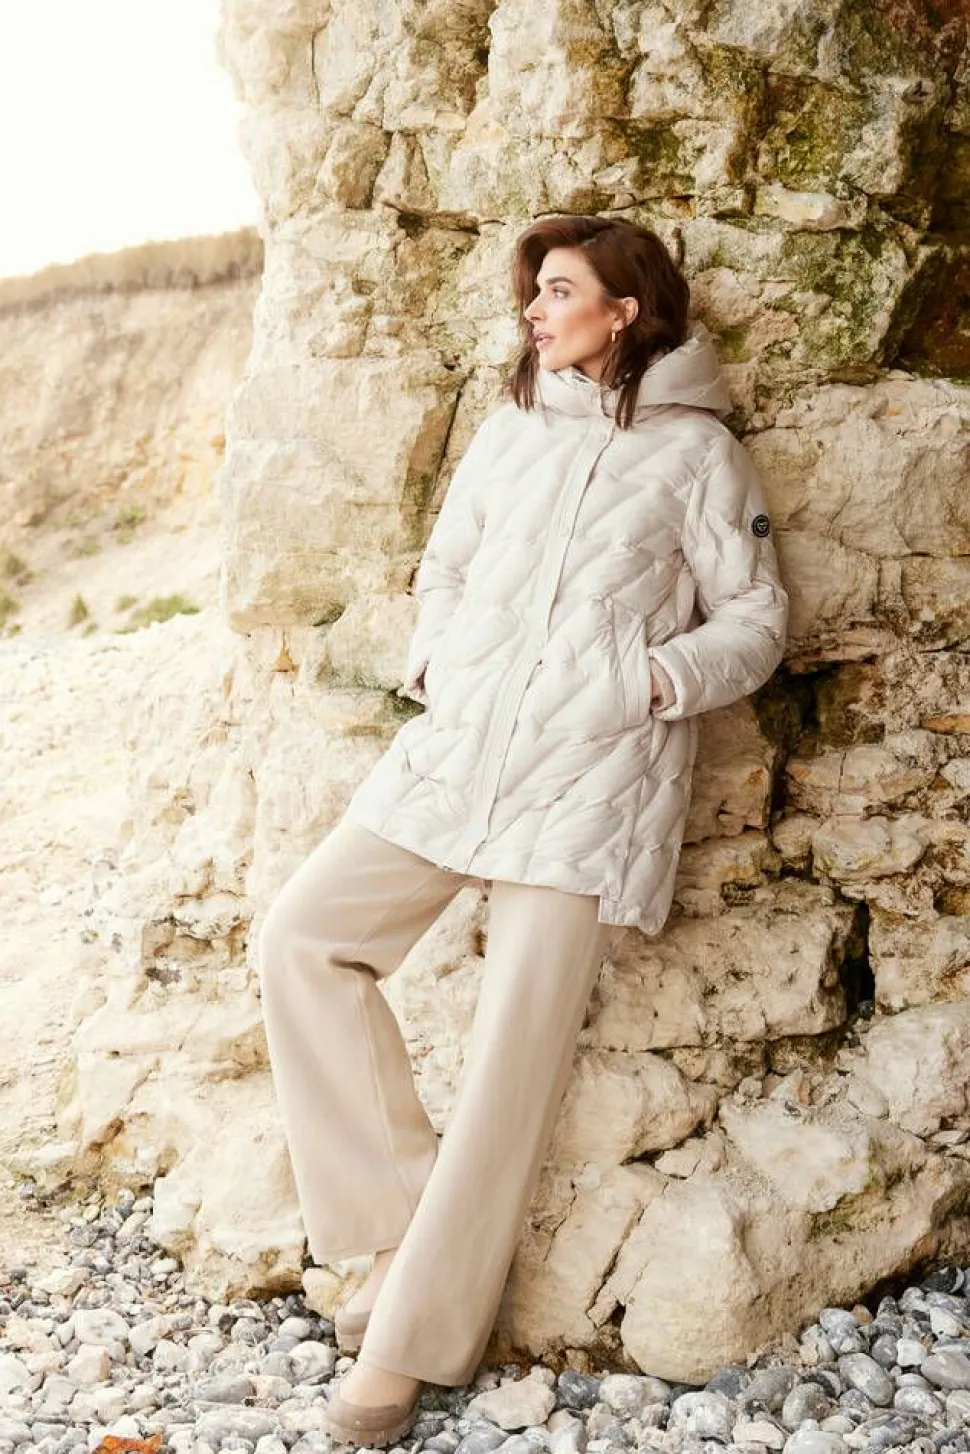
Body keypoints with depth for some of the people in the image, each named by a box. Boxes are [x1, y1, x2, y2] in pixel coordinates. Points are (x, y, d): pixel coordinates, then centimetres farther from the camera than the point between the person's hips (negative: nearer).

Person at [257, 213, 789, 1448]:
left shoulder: (695, 451, 3)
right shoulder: (509, 432, 16)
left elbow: (755, 618, 3)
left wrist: (658, 679, -11)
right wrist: (431, 660, 6)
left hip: (589, 777, -5)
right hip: (456, 748, 5)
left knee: (514, 1053, -7)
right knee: (301, 935, -7)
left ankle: (416, 1337, 6)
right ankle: (403, 1224, 2)